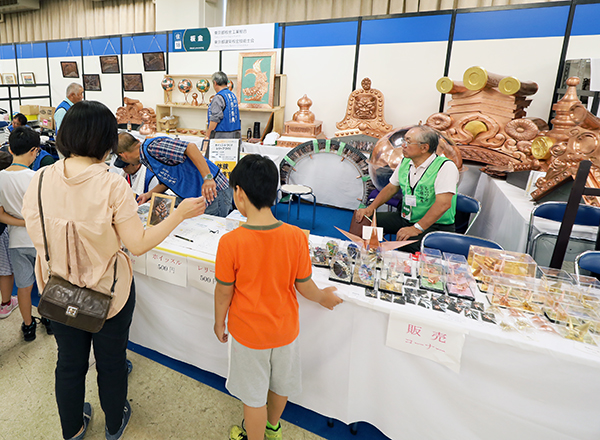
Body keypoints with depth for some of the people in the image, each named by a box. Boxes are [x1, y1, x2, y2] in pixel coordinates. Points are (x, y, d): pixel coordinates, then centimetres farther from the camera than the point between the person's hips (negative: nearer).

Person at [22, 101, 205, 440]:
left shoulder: (41, 180, -11)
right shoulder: (112, 186, -24)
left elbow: (36, 235, -1)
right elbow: (139, 244, -23)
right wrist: (180, 214, -16)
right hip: (108, 290, -3)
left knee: (70, 362, 25)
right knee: (111, 361, 21)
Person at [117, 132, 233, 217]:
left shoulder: (153, 147, -15)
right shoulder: (147, 157, 17)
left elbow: (190, 147, -27)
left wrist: (208, 178, -33)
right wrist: (149, 194, 16)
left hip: (213, 193, -10)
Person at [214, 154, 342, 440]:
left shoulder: (231, 242, -26)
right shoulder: (296, 237, -20)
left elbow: (224, 291, -14)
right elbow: (304, 285, -9)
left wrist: (219, 321, 6)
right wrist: (324, 297, 12)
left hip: (248, 333, -3)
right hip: (285, 328, 4)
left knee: (254, 396, 20)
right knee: (280, 383, 29)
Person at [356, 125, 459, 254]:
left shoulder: (445, 166, -17)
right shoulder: (405, 162, 6)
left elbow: (443, 203, -26)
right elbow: (391, 187, 17)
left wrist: (416, 228, -31)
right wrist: (371, 207, 4)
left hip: (435, 225, -6)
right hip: (405, 218, 7)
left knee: (408, 244, -38)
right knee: (362, 218, -6)